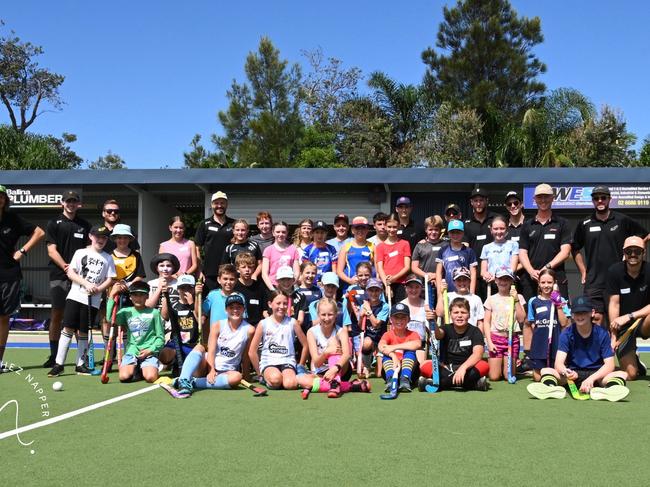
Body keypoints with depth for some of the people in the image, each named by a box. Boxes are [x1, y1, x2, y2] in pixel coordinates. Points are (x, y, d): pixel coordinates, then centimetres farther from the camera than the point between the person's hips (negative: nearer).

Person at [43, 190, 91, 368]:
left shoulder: (85, 225, 13)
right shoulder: (54, 224, 7)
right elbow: (52, 250, -1)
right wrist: (65, 266, -16)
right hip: (59, 275, -1)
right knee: (56, 315, 0)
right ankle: (54, 356, 8)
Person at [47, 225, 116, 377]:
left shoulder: (108, 258, 9)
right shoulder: (81, 253, 6)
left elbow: (110, 279, 5)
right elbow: (70, 273, -1)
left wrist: (98, 288, -13)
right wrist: (86, 284, -13)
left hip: (93, 300, 1)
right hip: (75, 296, -1)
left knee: (83, 332, 6)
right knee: (68, 329, -6)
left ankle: (80, 364, 16)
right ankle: (59, 364, -3)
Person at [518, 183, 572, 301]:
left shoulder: (562, 224, 9)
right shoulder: (527, 225, 16)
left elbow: (565, 251, 1)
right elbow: (522, 253, 9)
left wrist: (547, 267, -12)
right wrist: (532, 271, -9)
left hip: (557, 279, -2)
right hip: (530, 280, 2)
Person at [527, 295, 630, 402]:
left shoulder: (601, 334, -3)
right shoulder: (566, 334, -3)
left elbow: (609, 365, -9)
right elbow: (558, 363, -14)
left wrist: (591, 379, -27)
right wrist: (565, 372, -39)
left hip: (596, 374, 0)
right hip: (573, 374, 0)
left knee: (622, 374, -26)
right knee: (546, 371, -22)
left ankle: (608, 390, -58)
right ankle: (551, 389, -55)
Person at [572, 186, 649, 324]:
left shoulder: (623, 220, 2)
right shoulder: (584, 224, 6)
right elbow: (575, 249, 16)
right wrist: (583, 272, 8)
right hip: (594, 282, 1)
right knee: (595, 318, -5)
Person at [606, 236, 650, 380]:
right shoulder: (614, 271, -10)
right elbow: (614, 304, -10)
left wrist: (629, 316, -25)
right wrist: (613, 335, -15)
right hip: (623, 327, 0)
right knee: (631, 375, -7)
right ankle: (635, 361, 30)